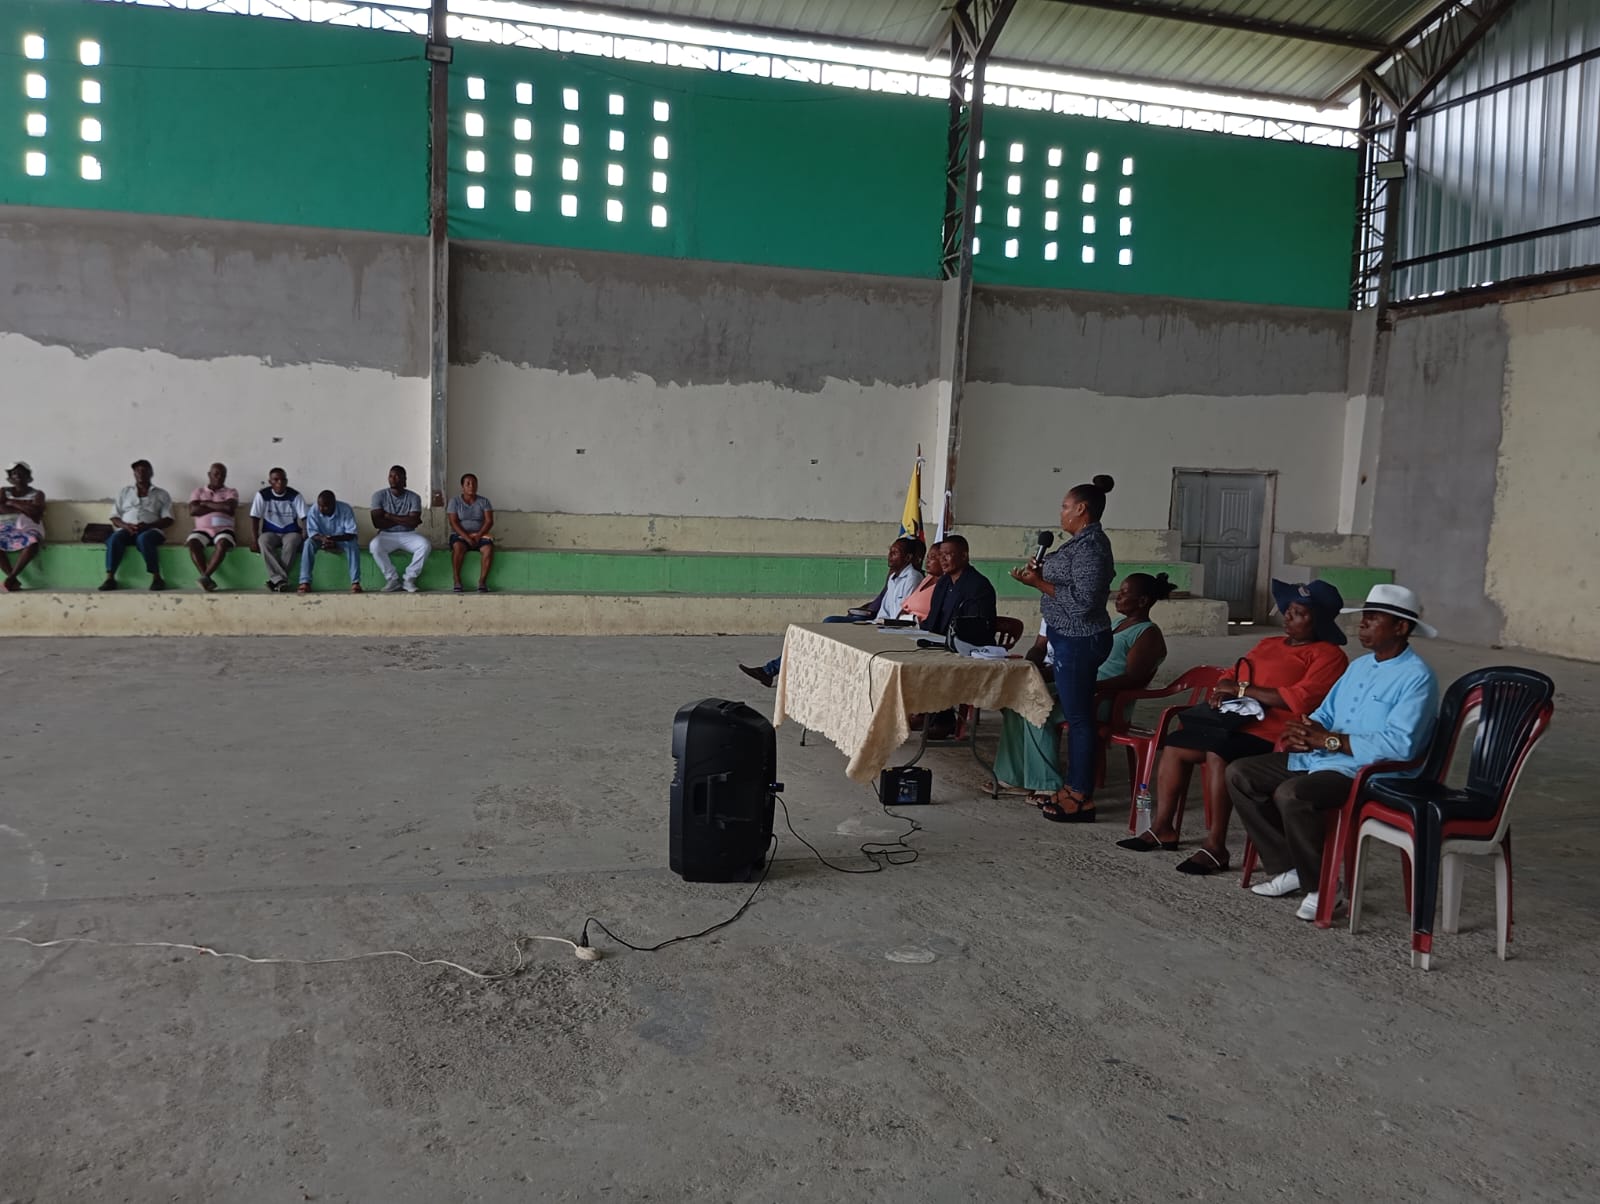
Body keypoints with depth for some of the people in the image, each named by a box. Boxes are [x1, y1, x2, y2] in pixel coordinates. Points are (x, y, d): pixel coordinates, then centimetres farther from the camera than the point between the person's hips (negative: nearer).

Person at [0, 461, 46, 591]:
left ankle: (11, 577, -35)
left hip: (27, 528, -2)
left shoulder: (37, 494, 12)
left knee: (33, 542, -41)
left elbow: (37, 511, -7)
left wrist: (13, 503, -5)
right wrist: (24, 509, -8)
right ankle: (13, 579, -31)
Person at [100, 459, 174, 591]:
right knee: (114, 538, -33)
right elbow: (114, 517, 16)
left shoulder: (162, 494, 17)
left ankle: (156, 578, -40)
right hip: (126, 530, 2)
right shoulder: (125, 491, 23)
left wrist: (148, 525, -13)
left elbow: (168, 519, 5)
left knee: (143, 538, -39)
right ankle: (110, 578, -36)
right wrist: (125, 525, -8)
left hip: (150, 530, -2)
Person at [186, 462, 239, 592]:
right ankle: (207, 579, -33)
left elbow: (229, 507, -10)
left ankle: (205, 577, -39)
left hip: (223, 529, -1)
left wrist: (206, 504, 0)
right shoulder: (198, 492, 16)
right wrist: (219, 507, -3)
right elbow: (193, 511, -2)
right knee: (192, 542, -32)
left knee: (222, 543, -37)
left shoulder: (231, 492, 13)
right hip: (202, 529, 1)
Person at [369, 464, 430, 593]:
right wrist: (403, 520, -11)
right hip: (387, 535, 0)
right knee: (374, 545, -34)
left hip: (408, 535, 0)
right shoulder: (379, 495, -3)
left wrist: (390, 517, -13)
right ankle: (392, 579, -18)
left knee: (425, 545, -30)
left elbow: (413, 522, -15)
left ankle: (409, 578, -15)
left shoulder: (413, 498, -2)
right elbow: (377, 522, -13)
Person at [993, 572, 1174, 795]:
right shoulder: (1119, 625, 23)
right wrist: (1050, 671, 11)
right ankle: (1009, 776, -4)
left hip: (1104, 701, -9)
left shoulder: (1149, 635, -6)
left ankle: (1048, 785, -17)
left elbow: (1133, 679, -19)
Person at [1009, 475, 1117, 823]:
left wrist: (1039, 583, -20)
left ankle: (1081, 799, 3)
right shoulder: (1083, 542, 13)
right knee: (1075, 715, 14)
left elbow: (1083, 600, -23)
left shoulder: (1090, 546, -18)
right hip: (1071, 639, 10)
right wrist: (1043, 573, 13)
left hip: (1079, 641, -10)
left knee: (1078, 717, -4)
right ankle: (1074, 788, 22)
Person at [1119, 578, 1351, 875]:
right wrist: (1223, 691, 0)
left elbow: (1301, 699, -19)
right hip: (1238, 721, 9)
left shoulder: (1328, 655, -5)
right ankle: (1163, 827, 8)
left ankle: (1216, 845, -27)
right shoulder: (1269, 644, 22)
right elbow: (1234, 675, 26)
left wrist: (1243, 689, -13)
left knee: (1219, 752, -34)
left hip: (1272, 735, -9)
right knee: (1173, 745, 1)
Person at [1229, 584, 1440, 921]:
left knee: (1291, 793, -34)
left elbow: (1399, 744, -23)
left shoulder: (1417, 677, -11)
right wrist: (1304, 731, -4)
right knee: (1239, 773, 0)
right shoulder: (1359, 666, 18)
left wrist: (1330, 740, -20)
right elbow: (1325, 715, 21)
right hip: (1321, 758, 10)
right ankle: (1288, 868, 4)